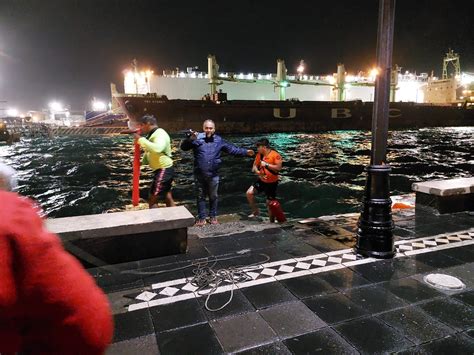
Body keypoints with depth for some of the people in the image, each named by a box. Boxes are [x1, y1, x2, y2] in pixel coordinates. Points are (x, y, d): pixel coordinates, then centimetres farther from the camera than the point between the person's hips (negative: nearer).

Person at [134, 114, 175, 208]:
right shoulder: (152, 135, 13)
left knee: (152, 201, -4)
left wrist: (141, 139, -29)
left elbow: (157, 148, -38)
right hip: (161, 170, 10)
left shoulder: (160, 134, -17)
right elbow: (149, 152, 16)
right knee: (168, 198, 16)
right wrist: (141, 162, -1)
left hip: (164, 170, -10)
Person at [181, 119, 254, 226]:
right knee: (201, 197, 10)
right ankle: (202, 218, 21)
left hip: (213, 175, 1)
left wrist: (245, 152, -1)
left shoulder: (219, 140, 3)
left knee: (213, 197, 13)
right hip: (199, 175, -1)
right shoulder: (197, 138, -4)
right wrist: (190, 139, -25)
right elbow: (184, 147, -7)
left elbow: (232, 149, 6)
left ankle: (213, 216, 29)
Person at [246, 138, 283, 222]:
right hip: (261, 181, 6)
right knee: (249, 193, -8)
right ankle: (256, 212, 12)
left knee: (269, 203, 3)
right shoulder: (259, 155, -1)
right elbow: (255, 165, 8)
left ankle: (272, 222, 22)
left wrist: (266, 165, -28)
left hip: (272, 183, -6)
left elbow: (279, 168, -27)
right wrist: (256, 171, -15)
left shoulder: (275, 155, -20)